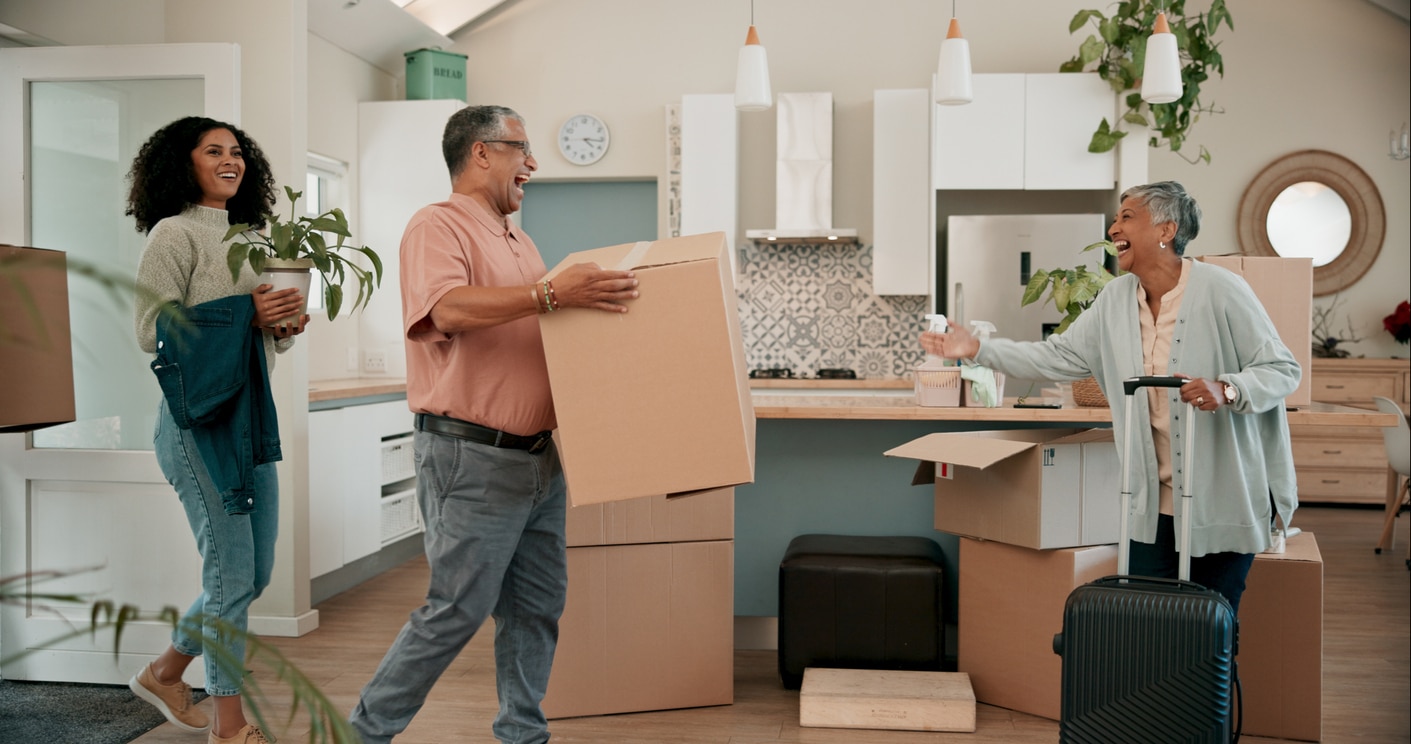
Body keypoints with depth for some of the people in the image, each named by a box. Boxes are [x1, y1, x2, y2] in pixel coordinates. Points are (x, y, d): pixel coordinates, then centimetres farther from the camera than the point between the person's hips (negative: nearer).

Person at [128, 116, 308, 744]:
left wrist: (286, 324, -1)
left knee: (255, 573, 12)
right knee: (232, 571, -5)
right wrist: (243, 315, -18)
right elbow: (151, 331, -12)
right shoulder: (174, 233, -5)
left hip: (250, 415, 8)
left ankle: (164, 674, 33)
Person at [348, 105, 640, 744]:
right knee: (457, 610, -3)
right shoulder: (437, 225, -8)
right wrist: (551, 293, -32)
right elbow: (449, 308, -27)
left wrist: (590, 297, 14)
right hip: (471, 458, -8)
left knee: (537, 606, 11)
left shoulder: (519, 241, 19)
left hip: (537, 459, 9)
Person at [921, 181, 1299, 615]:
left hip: (1224, 503, -5)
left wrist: (1226, 390, -30)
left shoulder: (1220, 290, -13)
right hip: (1154, 505, 5)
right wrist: (979, 349, 1)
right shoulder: (1116, 299, 4)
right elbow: (1060, 357, 6)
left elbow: (1283, 370, -11)